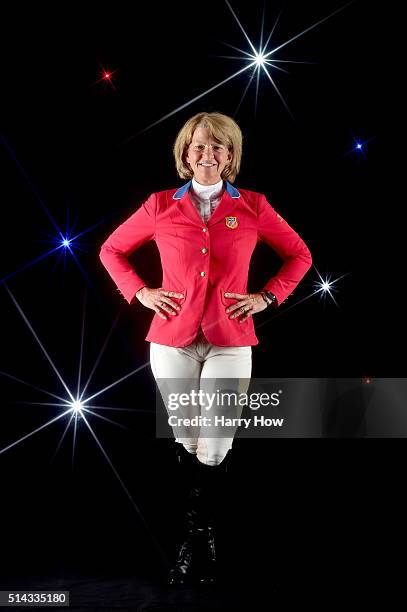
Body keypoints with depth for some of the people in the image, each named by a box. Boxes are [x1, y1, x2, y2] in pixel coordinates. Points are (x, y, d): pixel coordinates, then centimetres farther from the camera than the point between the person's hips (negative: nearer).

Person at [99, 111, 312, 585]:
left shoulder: (252, 206, 4)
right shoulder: (161, 206, 4)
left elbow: (298, 255, 14)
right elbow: (111, 250, 15)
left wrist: (267, 297, 3)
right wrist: (140, 292, 3)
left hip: (230, 341, -1)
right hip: (172, 339, 1)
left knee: (215, 448, -3)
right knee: (187, 443, 9)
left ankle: (194, 542, 16)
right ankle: (204, 537, 27)